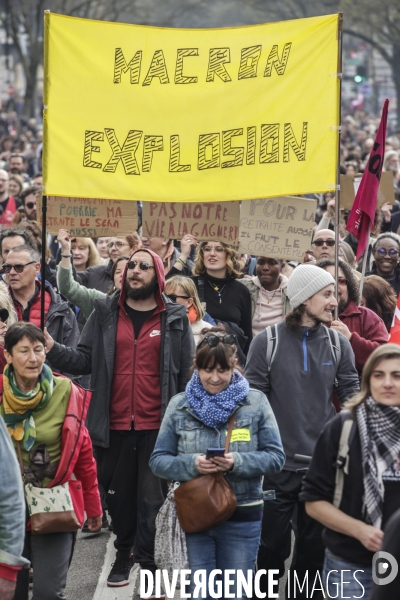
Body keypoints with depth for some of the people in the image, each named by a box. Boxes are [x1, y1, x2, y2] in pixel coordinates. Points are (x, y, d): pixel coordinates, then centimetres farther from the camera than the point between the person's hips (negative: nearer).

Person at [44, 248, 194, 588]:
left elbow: (187, 372, 2)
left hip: (157, 425, -2)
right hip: (115, 424, 2)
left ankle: (149, 561, 12)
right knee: (119, 494, 12)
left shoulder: (175, 318, 1)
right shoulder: (106, 312, 5)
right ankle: (124, 555, 28)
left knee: (151, 497, 2)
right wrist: (53, 350, -17)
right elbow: (85, 360, 0)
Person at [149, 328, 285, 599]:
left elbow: (275, 457, -4)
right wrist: (191, 464, -17)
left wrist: (238, 462, -21)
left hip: (242, 516, -1)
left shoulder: (256, 402, -2)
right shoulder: (180, 405, 2)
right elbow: (159, 460, 2)